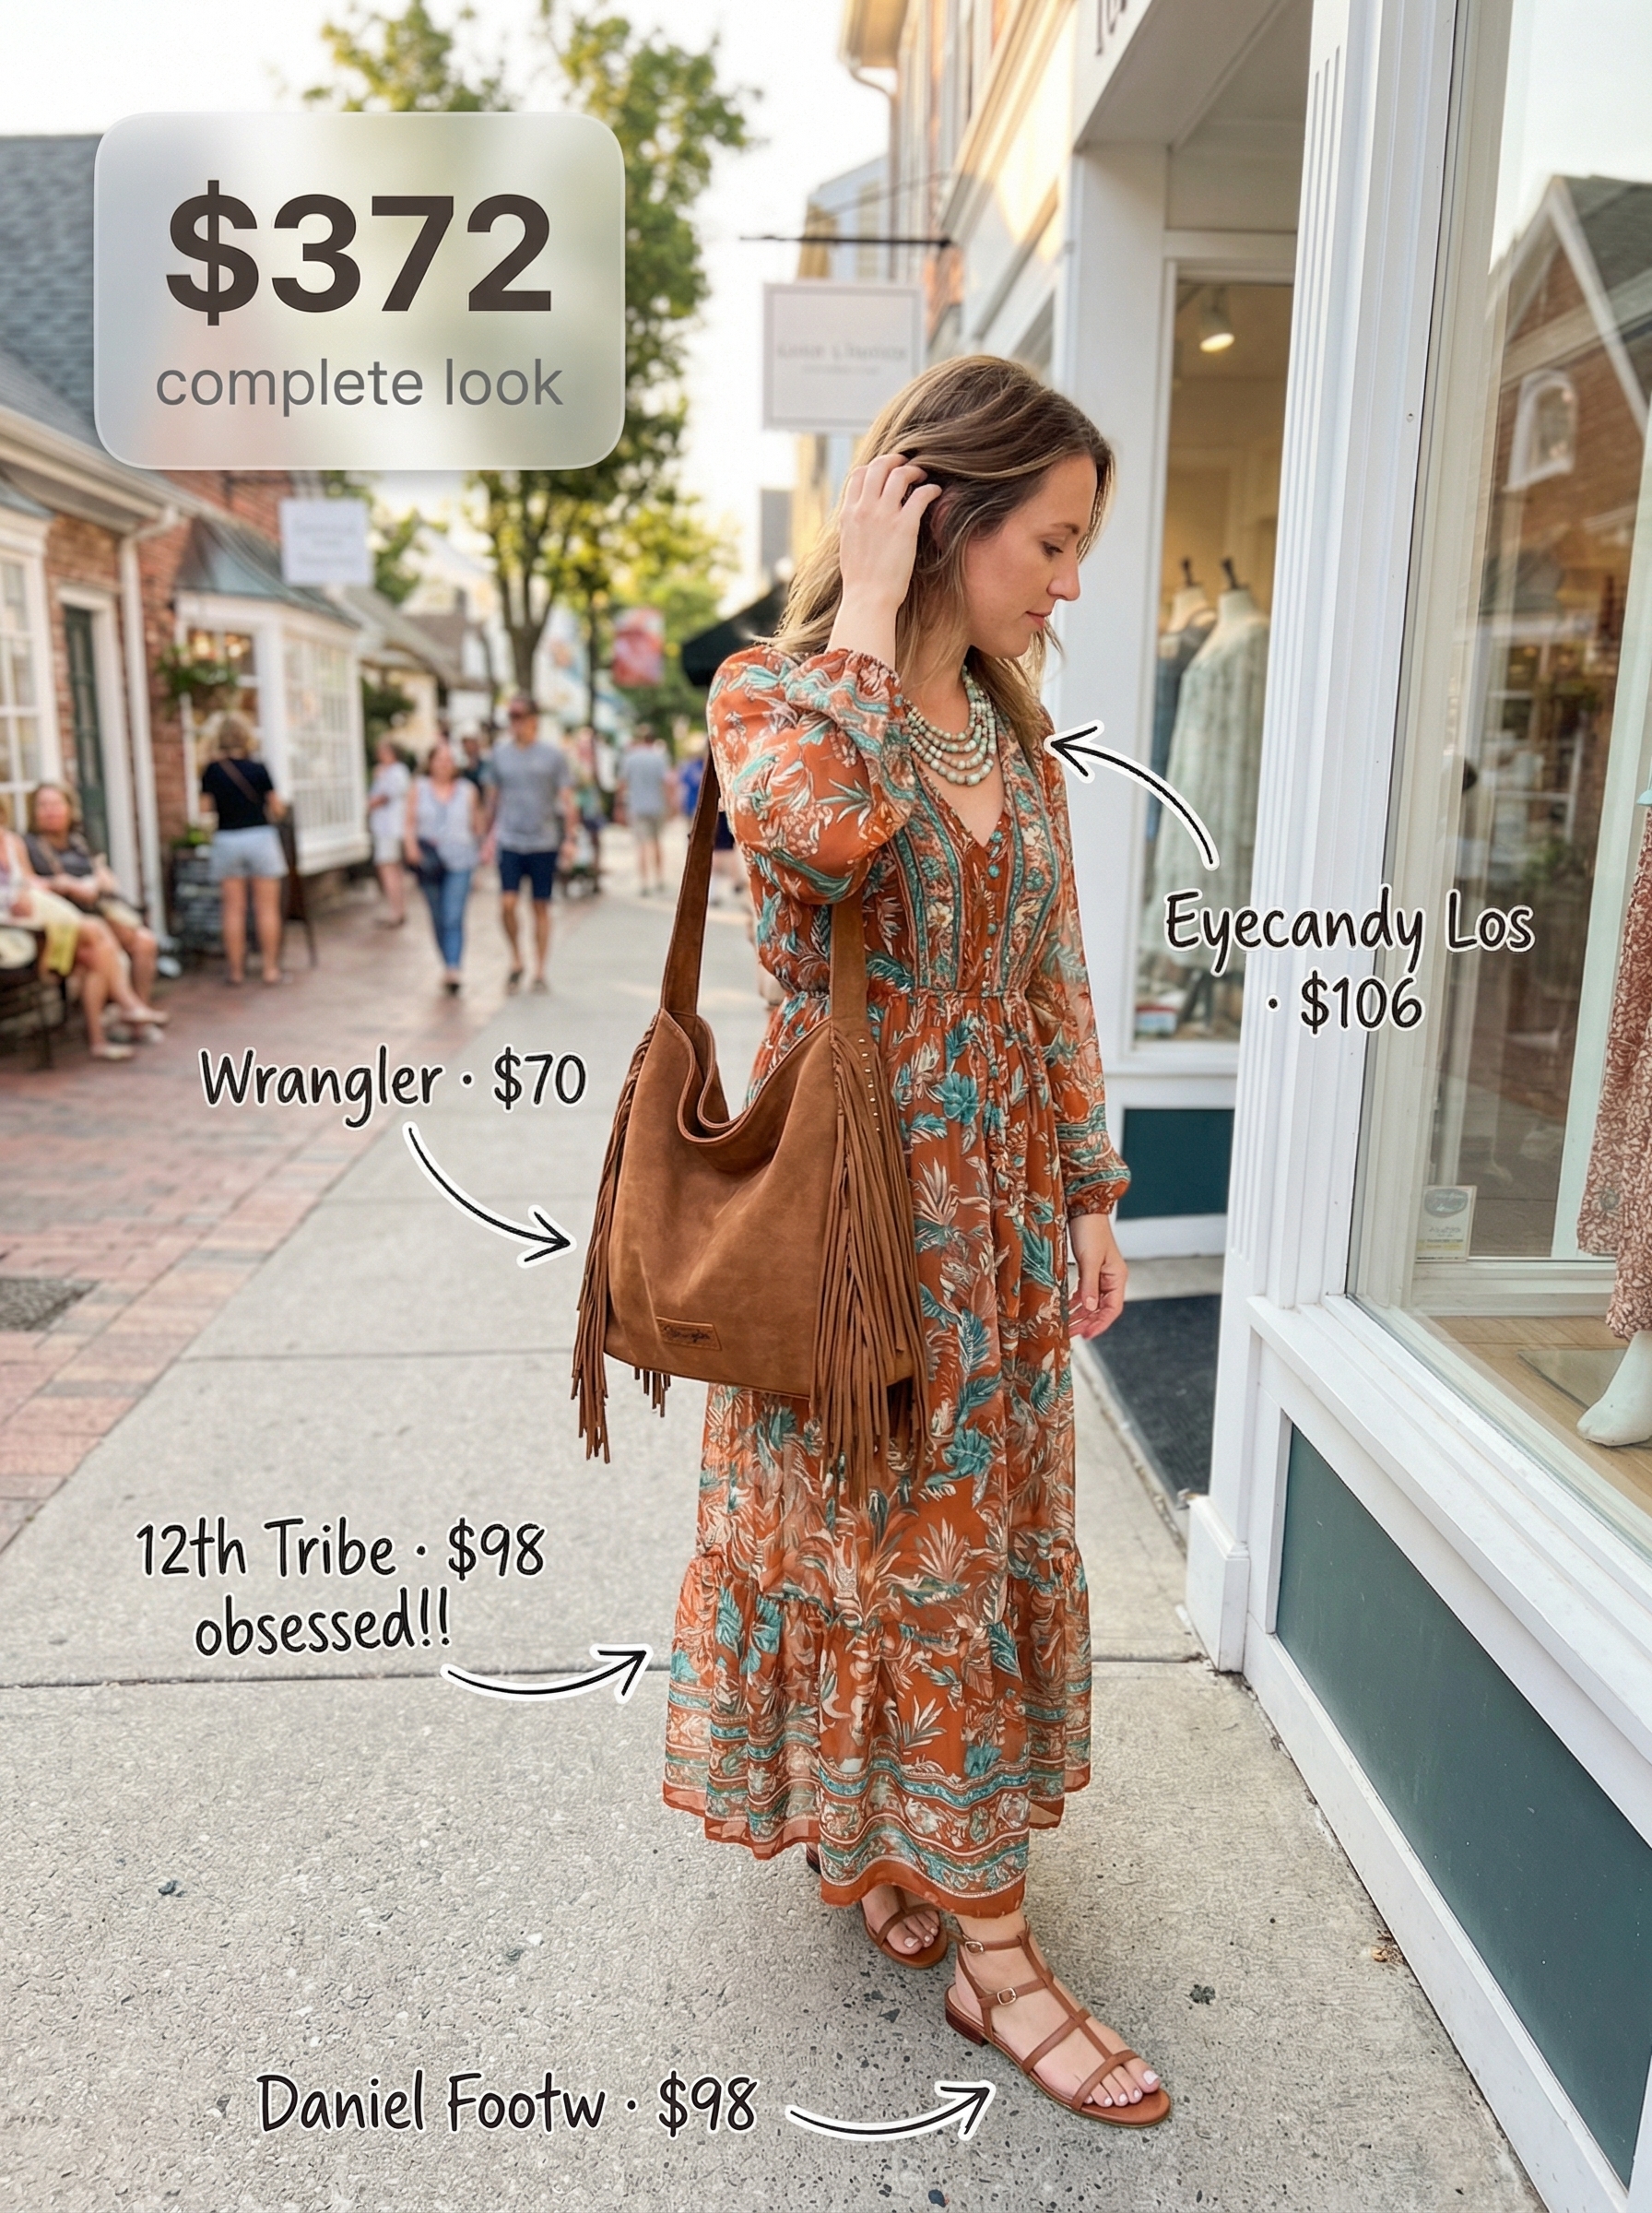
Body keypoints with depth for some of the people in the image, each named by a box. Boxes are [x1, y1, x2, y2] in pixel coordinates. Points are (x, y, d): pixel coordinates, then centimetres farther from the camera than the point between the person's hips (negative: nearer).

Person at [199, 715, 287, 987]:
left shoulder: (212, 771, -1)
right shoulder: (258, 769, -7)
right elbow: (277, 809, -4)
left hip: (226, 840, 2)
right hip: (261, 837, -2)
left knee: (233, 910, 5)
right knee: (267, 908, 3)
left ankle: (235, 969, 8)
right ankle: (270, 967, 3)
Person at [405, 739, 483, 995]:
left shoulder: (468, 790, 6)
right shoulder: (419, 788, 6)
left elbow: (477, 825, 13)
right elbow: (409, 823, 5)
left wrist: (481, 847, 5)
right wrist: (411, 844, -11)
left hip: (459, 861, -2)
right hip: (429, 861, 2)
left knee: (454, 918, -14)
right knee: (438, 918, 10)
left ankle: (454, 970, -21)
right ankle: (448, 965, 23)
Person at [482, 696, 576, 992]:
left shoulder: (554, 755, 0)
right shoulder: (499, 753, 7)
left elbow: (566, 796, -1)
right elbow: (493, 797, 15)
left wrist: (570, 818, -19)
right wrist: (490, 836, 15)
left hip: (544, 842, -1)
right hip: (509, 841, 1)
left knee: (541, 907, 4)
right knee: (507, 904, -9)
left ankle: (539, 972, 14)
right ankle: (516, 961, 12)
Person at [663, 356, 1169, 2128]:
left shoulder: (1013, 726, 9)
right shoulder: (769, 692, -9)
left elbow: (1053, 985, 10)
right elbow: (821, 828, -36)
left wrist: (1091, 1195, 8)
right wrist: (870, 612, -21)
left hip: (1000, 1197, 7)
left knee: (973, 1531, 15)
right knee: (902, 1542, 4)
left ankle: (869, 1829, 40)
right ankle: (996, 1959, 21)